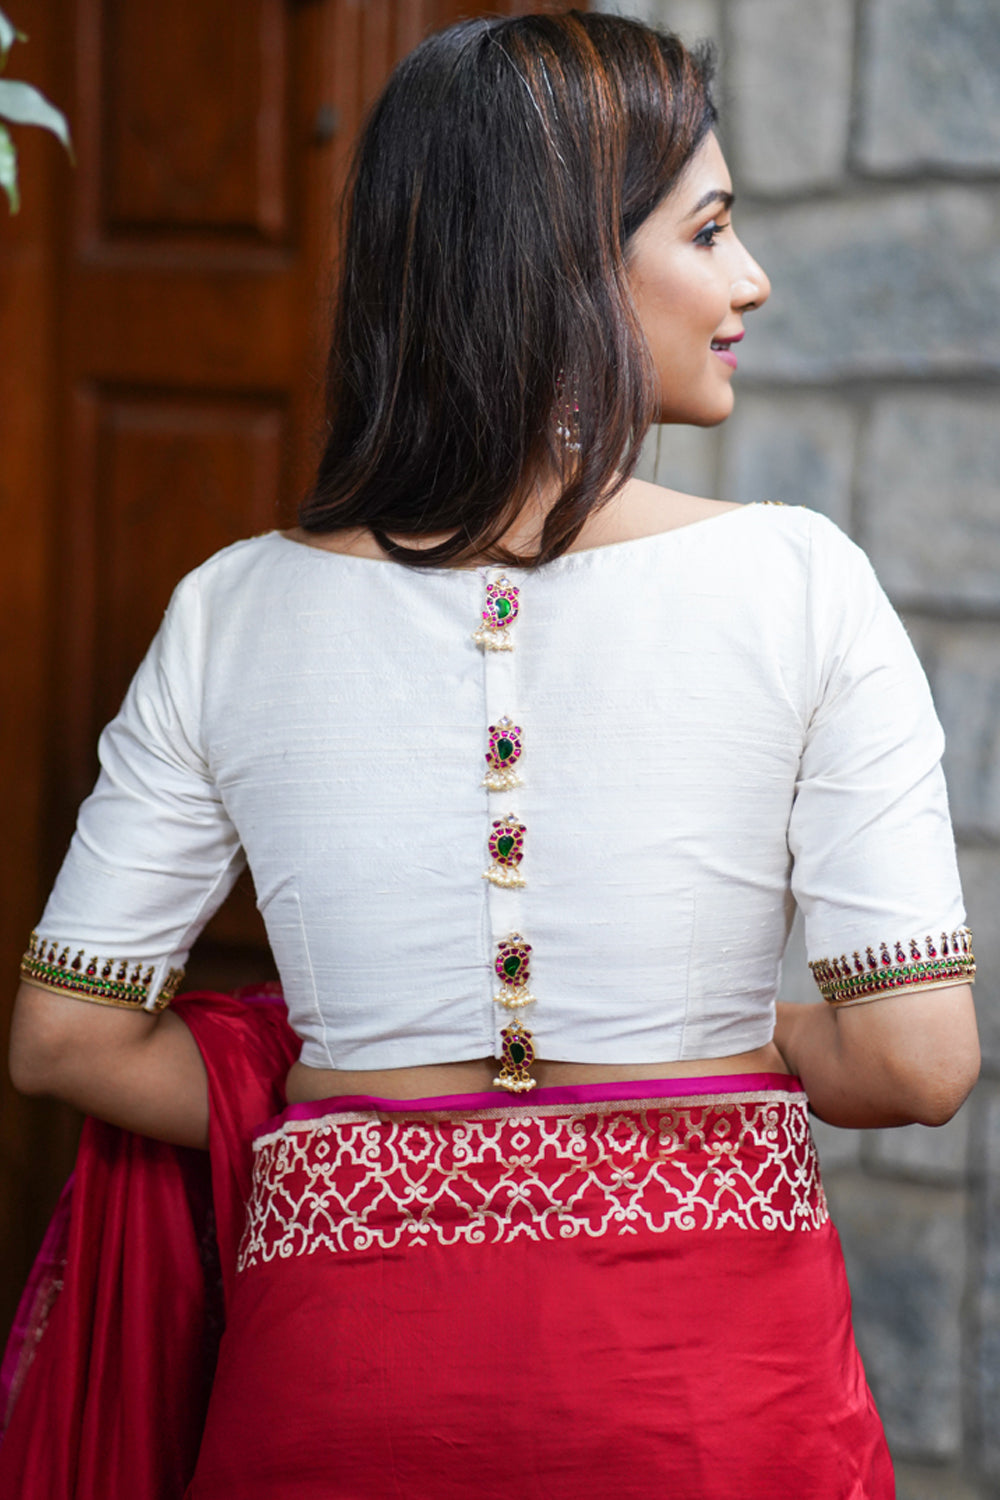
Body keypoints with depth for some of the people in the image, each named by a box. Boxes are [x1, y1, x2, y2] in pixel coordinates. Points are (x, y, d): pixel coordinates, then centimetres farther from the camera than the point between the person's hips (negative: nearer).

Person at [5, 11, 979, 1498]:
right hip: (714, 1372, -1)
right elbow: (919, 1057, -12)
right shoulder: (796, 582, -10)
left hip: (344, 1354, 2)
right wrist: (730, 1046, 8)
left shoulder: (235, 612, -2)